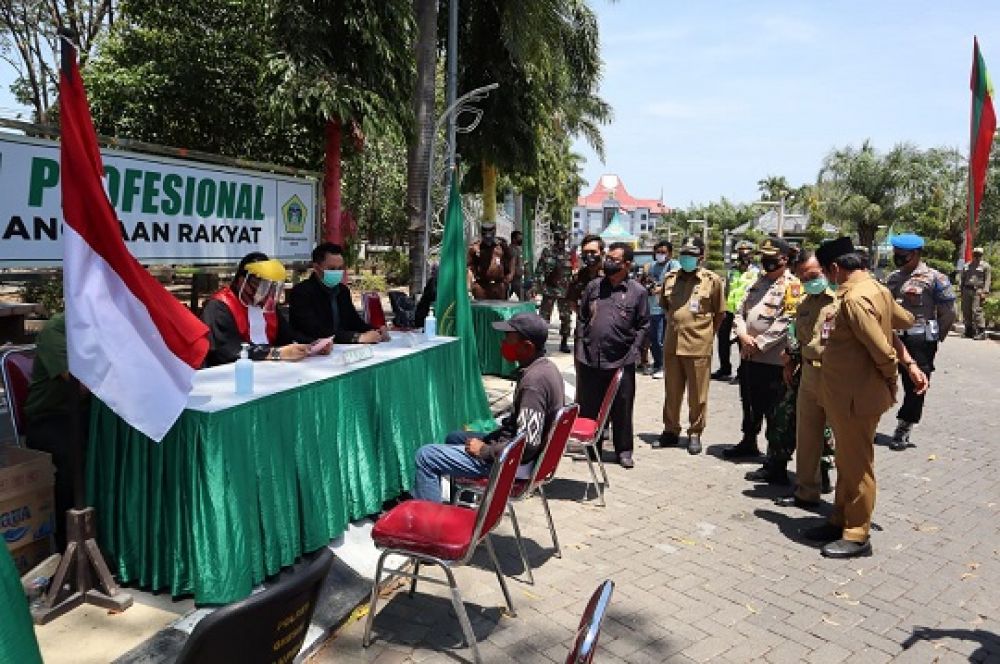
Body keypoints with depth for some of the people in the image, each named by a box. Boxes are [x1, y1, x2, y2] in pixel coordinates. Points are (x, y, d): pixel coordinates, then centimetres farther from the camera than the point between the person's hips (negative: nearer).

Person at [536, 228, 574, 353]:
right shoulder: (546, 252, 1)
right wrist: (541, 284, -10)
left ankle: (564, 343, 18)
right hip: (549, 290, -3)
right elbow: (539, 270, 0)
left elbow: (572, 273, 14)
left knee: (566, 318, 6)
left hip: (564, 291, 3)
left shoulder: (568, 255, 9)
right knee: (544, 317, -2)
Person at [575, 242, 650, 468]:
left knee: (622, 409, 7)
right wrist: (580, 348, 5)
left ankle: (624, 450, 21)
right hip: (590, 359, 3)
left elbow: (643, 325, 2)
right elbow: (582, 319, 10)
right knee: (588, 407, 11)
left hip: (621, 362, -3)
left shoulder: (637, 292, -1)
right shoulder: (593, 286, 7)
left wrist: (633, 350, -6)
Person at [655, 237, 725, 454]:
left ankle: (695, 434, 17)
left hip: (698, 346, -4)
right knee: (672, 392, 12)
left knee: (697, 395, 5)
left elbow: (720, 313, 4)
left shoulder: (713, 280, -2)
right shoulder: (670, 278, 8)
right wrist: (674, 324, 12)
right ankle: (671, 431, 24)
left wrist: (706, 334, 3)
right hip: (672, 344, 4)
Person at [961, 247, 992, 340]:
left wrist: (985, 292, -14)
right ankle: (969, 330, 18)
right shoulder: (967, 266, 19)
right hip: (966, 290, 6)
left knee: (977, 311, -15)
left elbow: (987, 280, -4)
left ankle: (981, 332, -14)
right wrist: (962, 291, 17)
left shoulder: (985, 266, 4)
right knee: (966, 311, 6)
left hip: (978, 291, -5)